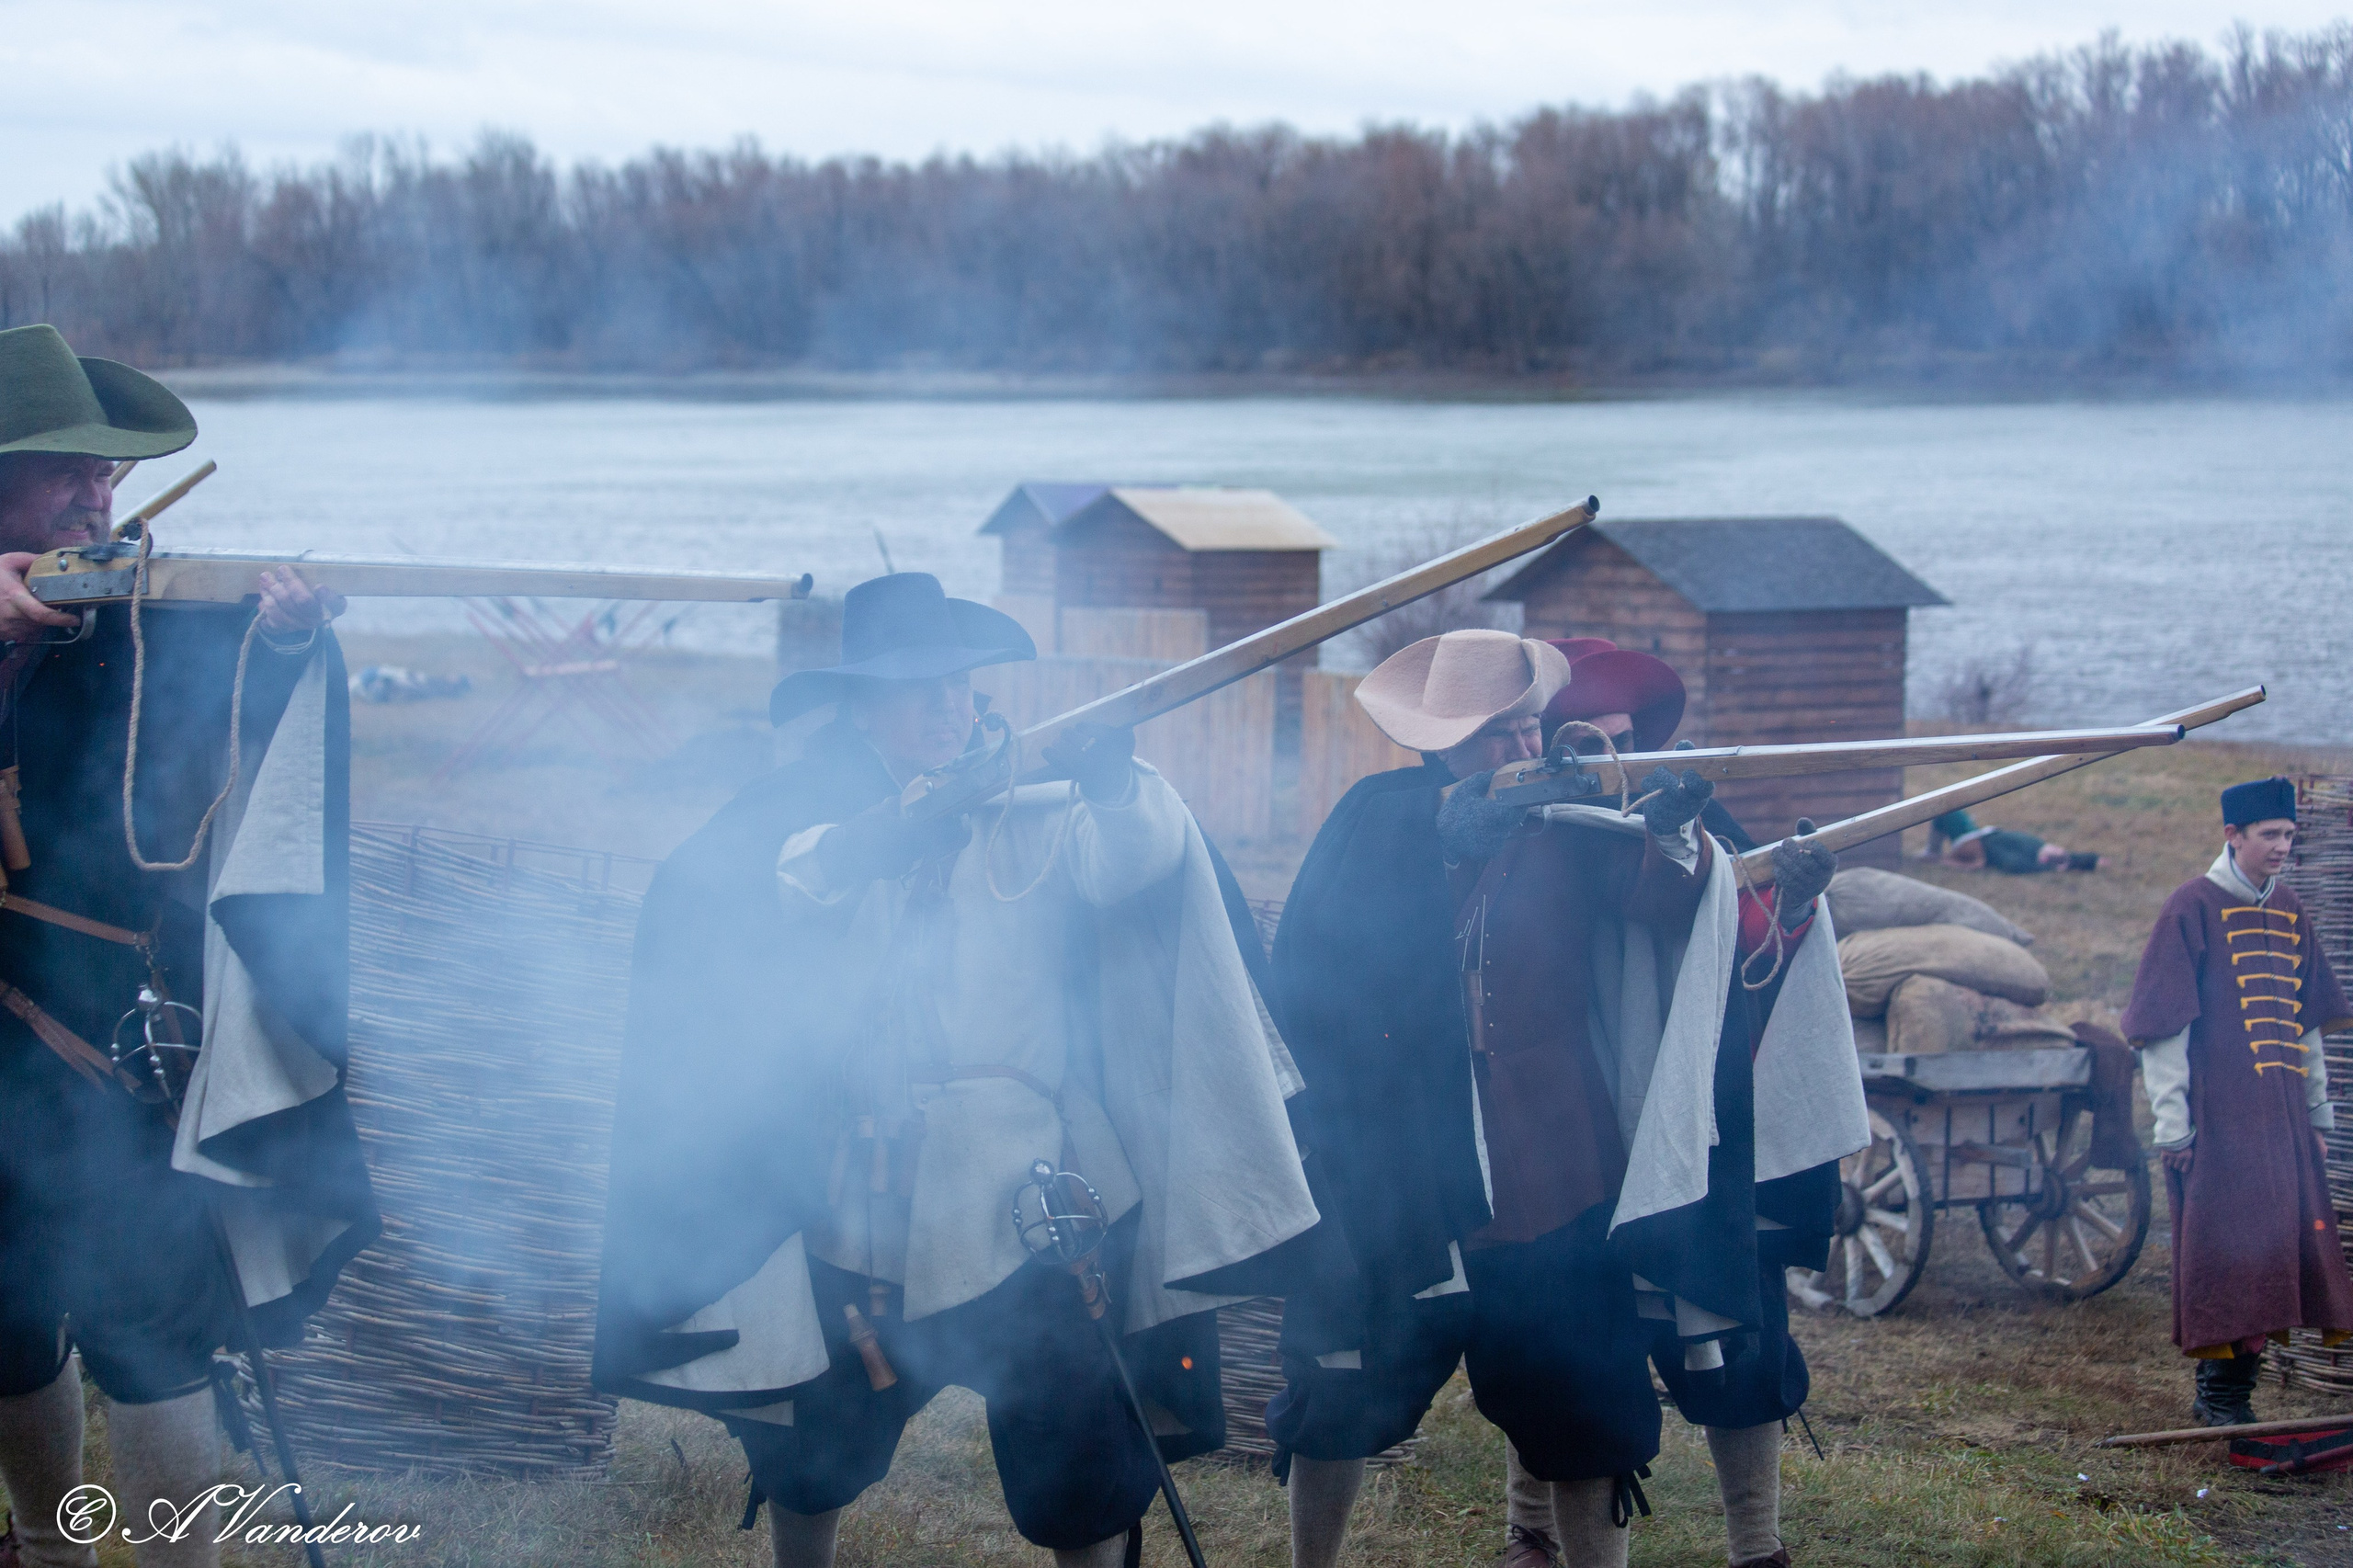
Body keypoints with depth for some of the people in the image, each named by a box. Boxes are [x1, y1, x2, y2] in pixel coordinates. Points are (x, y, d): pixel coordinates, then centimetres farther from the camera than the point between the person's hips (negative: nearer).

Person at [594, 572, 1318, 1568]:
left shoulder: (1033, 812, -2)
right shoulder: (816, 820, 2)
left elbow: (1126, 858, -20)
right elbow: (712, 894, -15)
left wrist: (1113, 784, -43)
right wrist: (858, 849, -33)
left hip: (1024, 1216, -2)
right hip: (862, 1214, 2)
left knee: (1080, 1484, -2)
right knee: (811, 1456, 19)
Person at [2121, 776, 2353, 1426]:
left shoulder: (2289, 911, 14)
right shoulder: (2192, 908, -5)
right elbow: (2162, 1025, -7)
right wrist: (2171, 1122, -12)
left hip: (2282, 1116, 6)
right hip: (2217, 1117, -6)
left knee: (2285, 1245, 4)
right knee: (2225, 1248, -7)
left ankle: (2233, 1389, 12)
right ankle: (2220, 1393, 1)